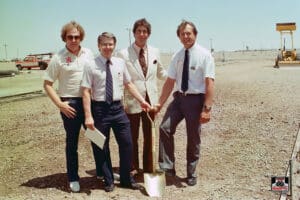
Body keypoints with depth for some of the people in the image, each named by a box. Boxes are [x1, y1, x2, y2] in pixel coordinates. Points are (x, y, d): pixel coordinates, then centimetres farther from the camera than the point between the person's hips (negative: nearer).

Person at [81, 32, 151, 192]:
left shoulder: (120, 63, 4)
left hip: (118, 108, 4)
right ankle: (108, 181, 29)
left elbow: (128, 84, 13)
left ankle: (126, 179, 28)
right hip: (100, 109, -3)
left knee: (127, 144, 8)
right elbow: (86, 92, -10)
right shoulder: (92, 66, -8)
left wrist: (142, 100, 7)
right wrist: (88, 116, -15)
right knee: (103, 147, 10)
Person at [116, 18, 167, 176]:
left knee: (149, 135, 13)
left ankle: (148, 168, 27)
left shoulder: (155, 52, 6)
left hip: (150, 99, 4)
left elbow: (161, 73, 21)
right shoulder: (123, 54, -6)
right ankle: (133, 167, 25)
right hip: (132, 101, -3)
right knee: (133, 136, 8)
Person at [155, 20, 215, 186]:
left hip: (195, 99, -4)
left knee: (193, 138, 7)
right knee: (165, 128, -11)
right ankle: (167, 167, 2)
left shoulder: (204, 55, -8)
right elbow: (170, 82, 6)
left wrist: (207, 108, -20)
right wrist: (160, 103, 1)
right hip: (179, 97, 4)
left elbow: (209, 83, -13)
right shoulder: (177, 56, 6)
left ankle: (191, 174, 25)